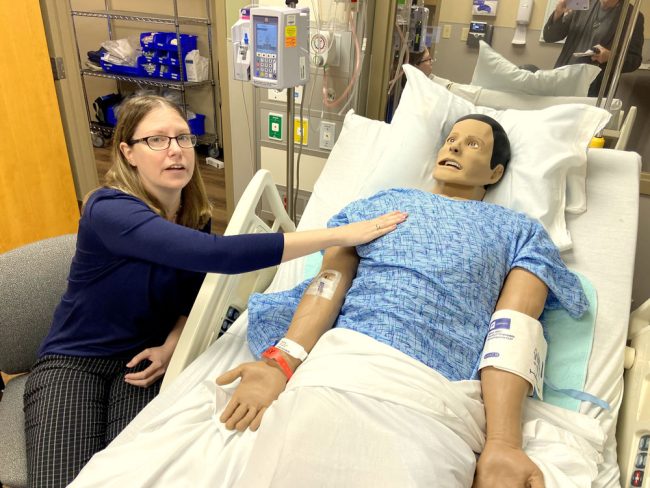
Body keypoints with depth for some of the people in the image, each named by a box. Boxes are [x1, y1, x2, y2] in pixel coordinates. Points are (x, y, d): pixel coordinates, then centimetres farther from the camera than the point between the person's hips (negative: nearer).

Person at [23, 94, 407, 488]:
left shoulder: (196, 215, -5)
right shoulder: (109, 210, -27)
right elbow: (216, 255, -42)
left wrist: (170, 347, -13)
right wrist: (340, 235, -43)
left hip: (143, 357, 4)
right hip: (75, 359, -3)